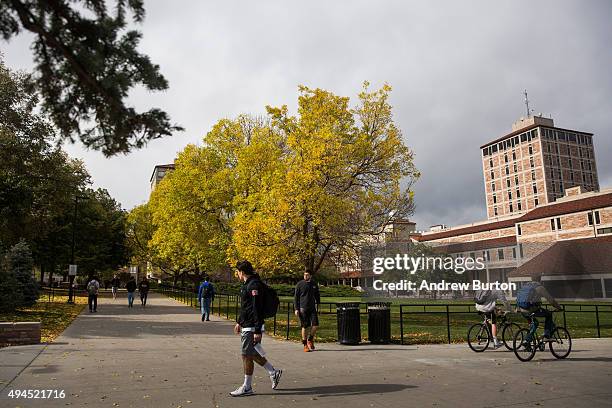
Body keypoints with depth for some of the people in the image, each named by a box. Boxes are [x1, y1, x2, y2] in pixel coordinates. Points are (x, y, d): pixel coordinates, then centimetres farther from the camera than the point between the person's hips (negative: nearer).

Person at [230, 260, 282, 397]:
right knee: (252, 354, 16)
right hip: (246, 326, 10)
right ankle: (273, 373, 28)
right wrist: (239, 322, 27)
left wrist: (257, 331, -25)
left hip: (252, 328, -10)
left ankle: (247, 388, 12)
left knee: (247, 356, -1)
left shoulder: (254, 285, -19)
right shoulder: (247, 284, 14)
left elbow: (257, 309, -24)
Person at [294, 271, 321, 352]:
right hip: (303, 309, -3)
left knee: (315, 325, -5)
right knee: (305, 327, 0)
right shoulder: (299, 284, -2)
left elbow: (317, 296, 20)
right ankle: (305, 345, 12)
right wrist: (296, 309, -7)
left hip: (312, 308, 3)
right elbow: (296, 297, -1)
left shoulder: (314, 284, 8)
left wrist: (318, 305, 14)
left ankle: (310, 340, 19)